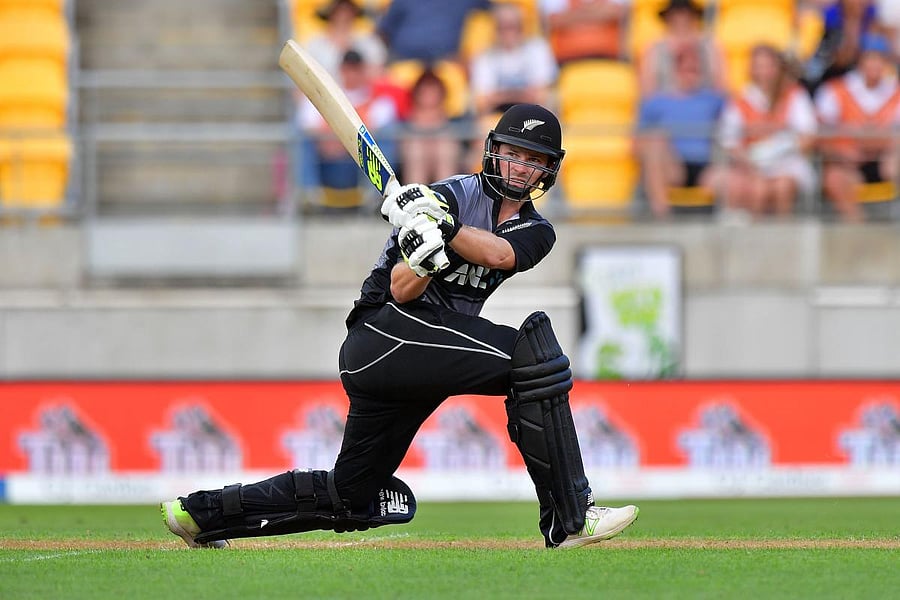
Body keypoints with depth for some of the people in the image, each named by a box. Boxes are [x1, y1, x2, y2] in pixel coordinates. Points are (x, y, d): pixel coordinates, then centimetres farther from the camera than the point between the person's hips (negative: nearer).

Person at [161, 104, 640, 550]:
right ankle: (569, 518, -29)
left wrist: (442, 226, -28)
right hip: (385, 331, -7)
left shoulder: (535, 232, 12)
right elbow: (401, 291, -13)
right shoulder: (452, 194, -4)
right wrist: (423, 256, -33)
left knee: (353, 497, 13)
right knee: (533, 351, -25)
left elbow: (498, 254, -14)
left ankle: (202, 511, 24)